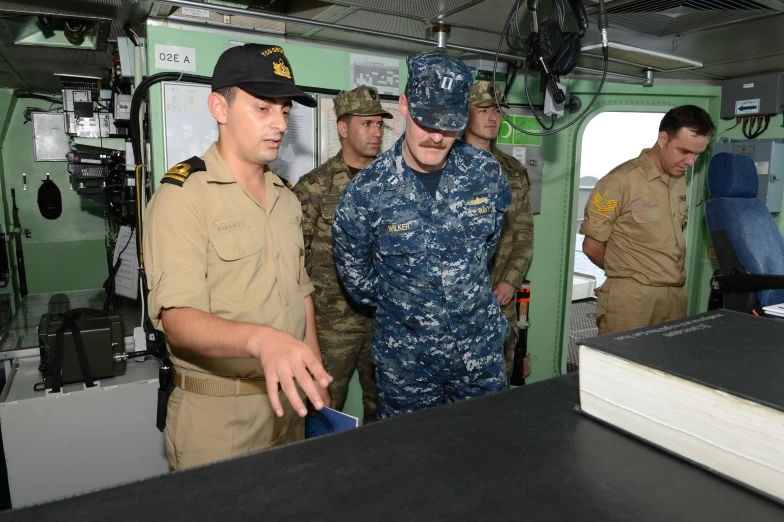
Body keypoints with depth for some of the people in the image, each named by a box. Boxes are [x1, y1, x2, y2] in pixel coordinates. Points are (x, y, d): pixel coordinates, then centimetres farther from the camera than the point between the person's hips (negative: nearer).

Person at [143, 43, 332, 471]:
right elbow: (178, 319, -23)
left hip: (287, 400, 7)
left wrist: (317, 379, 11)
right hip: (217, 412, -6)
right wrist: (260, 339, -41)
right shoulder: (182, 195, -14)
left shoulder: (286, 198, 9)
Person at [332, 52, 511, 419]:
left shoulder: (486, 173, -9)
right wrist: (396, 304, 7)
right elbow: (354, 272, -1)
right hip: (406, 358, -2)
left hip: (481, 348, 2)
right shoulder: (367, 190, -16)